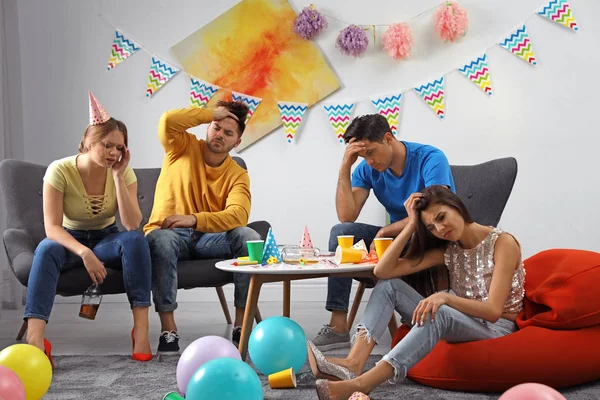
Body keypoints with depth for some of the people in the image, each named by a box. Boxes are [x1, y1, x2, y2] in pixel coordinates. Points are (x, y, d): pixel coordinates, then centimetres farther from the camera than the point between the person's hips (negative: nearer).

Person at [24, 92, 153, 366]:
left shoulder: (124, 173, -10)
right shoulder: (60, 171, -18)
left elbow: (132, 225, -22)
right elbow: (52, 227, -23)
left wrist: (118, 177, -27)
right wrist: (84, 252, -39)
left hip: (107, 240, 2)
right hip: (69, 240, -2)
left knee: (135, 240, -32)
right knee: (46, 249, -36)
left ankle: (141, 330, -34)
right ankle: (35, 339, -47)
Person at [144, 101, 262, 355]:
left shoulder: (238, 175, 2)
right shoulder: (184, 148, 5)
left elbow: (238, 216, -17)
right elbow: (168, 121, -18)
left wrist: (194, 219, -32)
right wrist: (212, 114, -8)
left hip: (209, 238, 2)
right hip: (170, 234, -1)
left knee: (249, 237, -26)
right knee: (160, 240, -37)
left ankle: (242, 325, -22)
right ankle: (168, 330, -33)